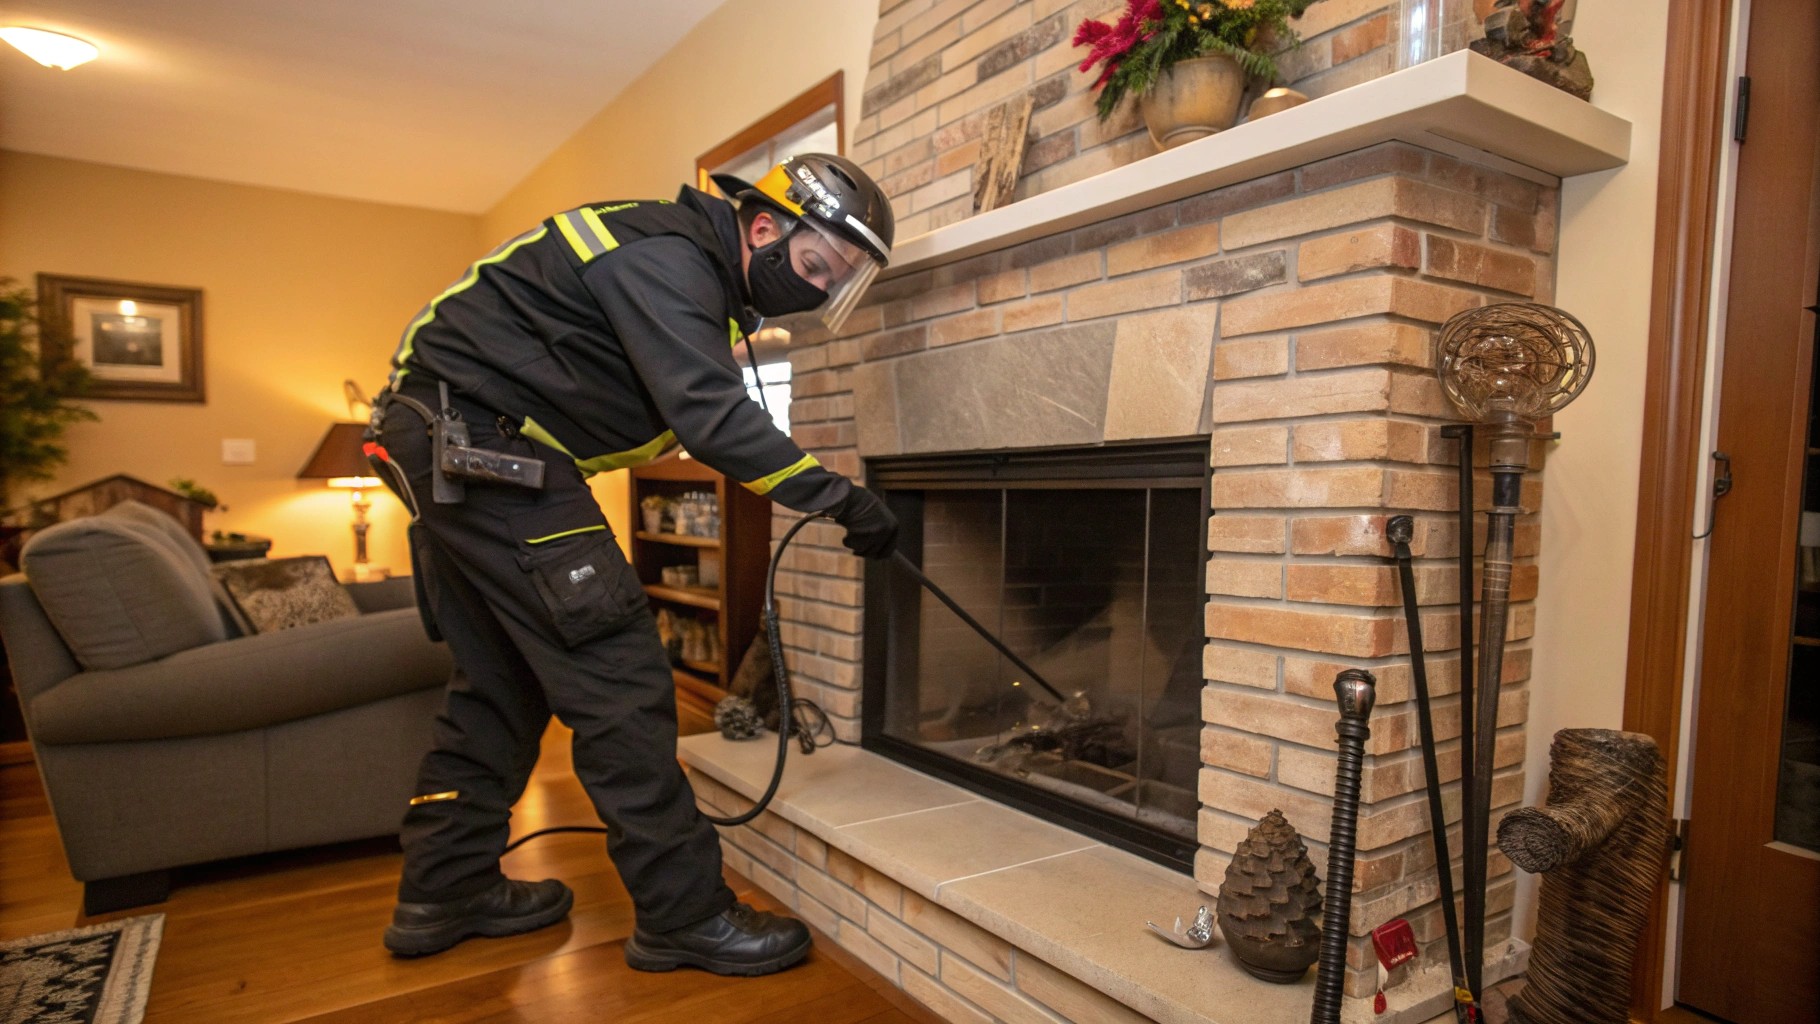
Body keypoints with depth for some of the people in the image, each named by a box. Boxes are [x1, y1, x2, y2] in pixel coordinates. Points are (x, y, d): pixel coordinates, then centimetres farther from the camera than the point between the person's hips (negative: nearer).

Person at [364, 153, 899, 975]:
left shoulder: (696, 271, 14)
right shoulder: (666, 259, -18)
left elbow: (704, 412, 15)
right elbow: (713, 421, -28)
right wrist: (838, 498, -24)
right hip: (482, 442, -11)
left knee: (500, 681, 15)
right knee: (617, 678, -10)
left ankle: (443, 893, 27)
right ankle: (684, 916, -1)